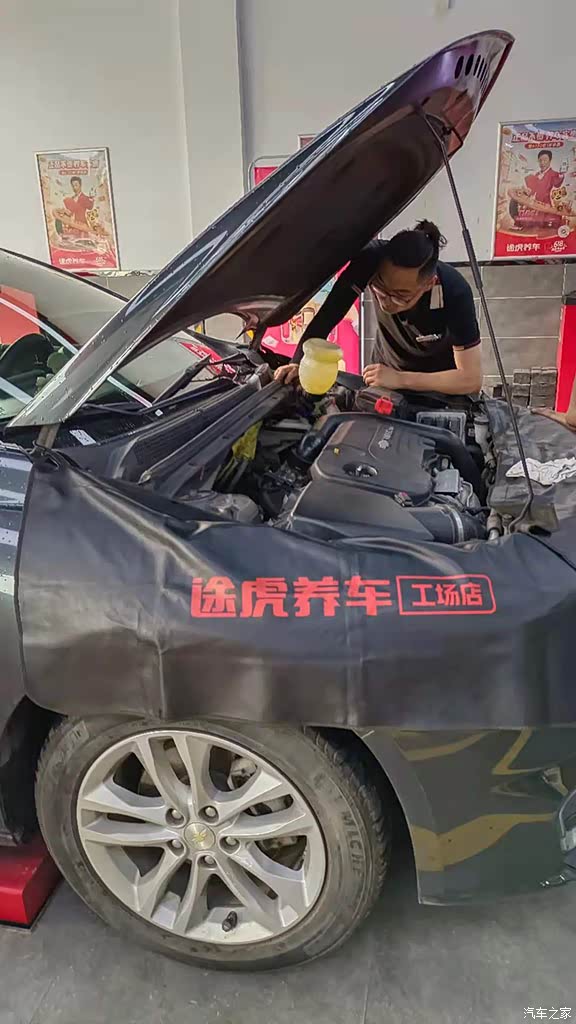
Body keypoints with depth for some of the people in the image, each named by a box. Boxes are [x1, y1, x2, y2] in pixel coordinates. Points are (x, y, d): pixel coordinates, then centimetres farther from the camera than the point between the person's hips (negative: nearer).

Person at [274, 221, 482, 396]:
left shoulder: (455, 292, -34)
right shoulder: (371, 259, -31)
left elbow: (472, 379, -34)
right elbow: (328, 314, -26)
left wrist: (400, 380, -41)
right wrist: (299, 363, -38)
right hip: (387, 371, 1)